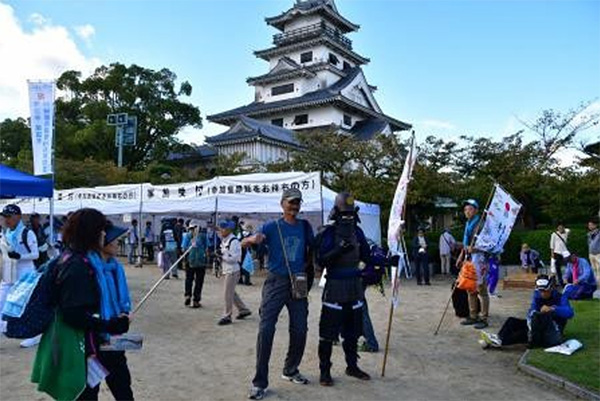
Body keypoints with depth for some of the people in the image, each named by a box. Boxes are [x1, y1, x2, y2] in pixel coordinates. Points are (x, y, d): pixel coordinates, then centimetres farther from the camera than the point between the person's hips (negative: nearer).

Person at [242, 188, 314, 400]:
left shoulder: (305, 226, 5)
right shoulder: (271, 227, -4)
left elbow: (311, 250, 19)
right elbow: (243, 244, -11)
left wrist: (306, 268, 6)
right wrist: (253, 239, -32)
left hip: (298, 283, 4)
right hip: (276, 282, -3)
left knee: (300, 330, 10)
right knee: (265, 330, -9)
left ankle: (291, 370, 32)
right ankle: (259, 382, -1)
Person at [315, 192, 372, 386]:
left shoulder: (357, 232, 7)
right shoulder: (328, 233, -9)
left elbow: (366, 256, 12)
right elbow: (321, 261, -15)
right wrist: (339, 250, -29)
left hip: (355, 286, 6)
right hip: (335, 287, -6)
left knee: (352, 330, 16)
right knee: (328, 332, 0)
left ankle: (352, 366, 31)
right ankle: (325, 370, 12)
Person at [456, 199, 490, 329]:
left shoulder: (480, 223, -10)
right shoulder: (468, 224, 17)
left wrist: (474, 248, -24)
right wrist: (461, 256, 21)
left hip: (478, 257, -9)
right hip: (468, 258, 9)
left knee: (481, 288, -5)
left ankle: (484, 318, 2)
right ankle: (473, 316, 21)